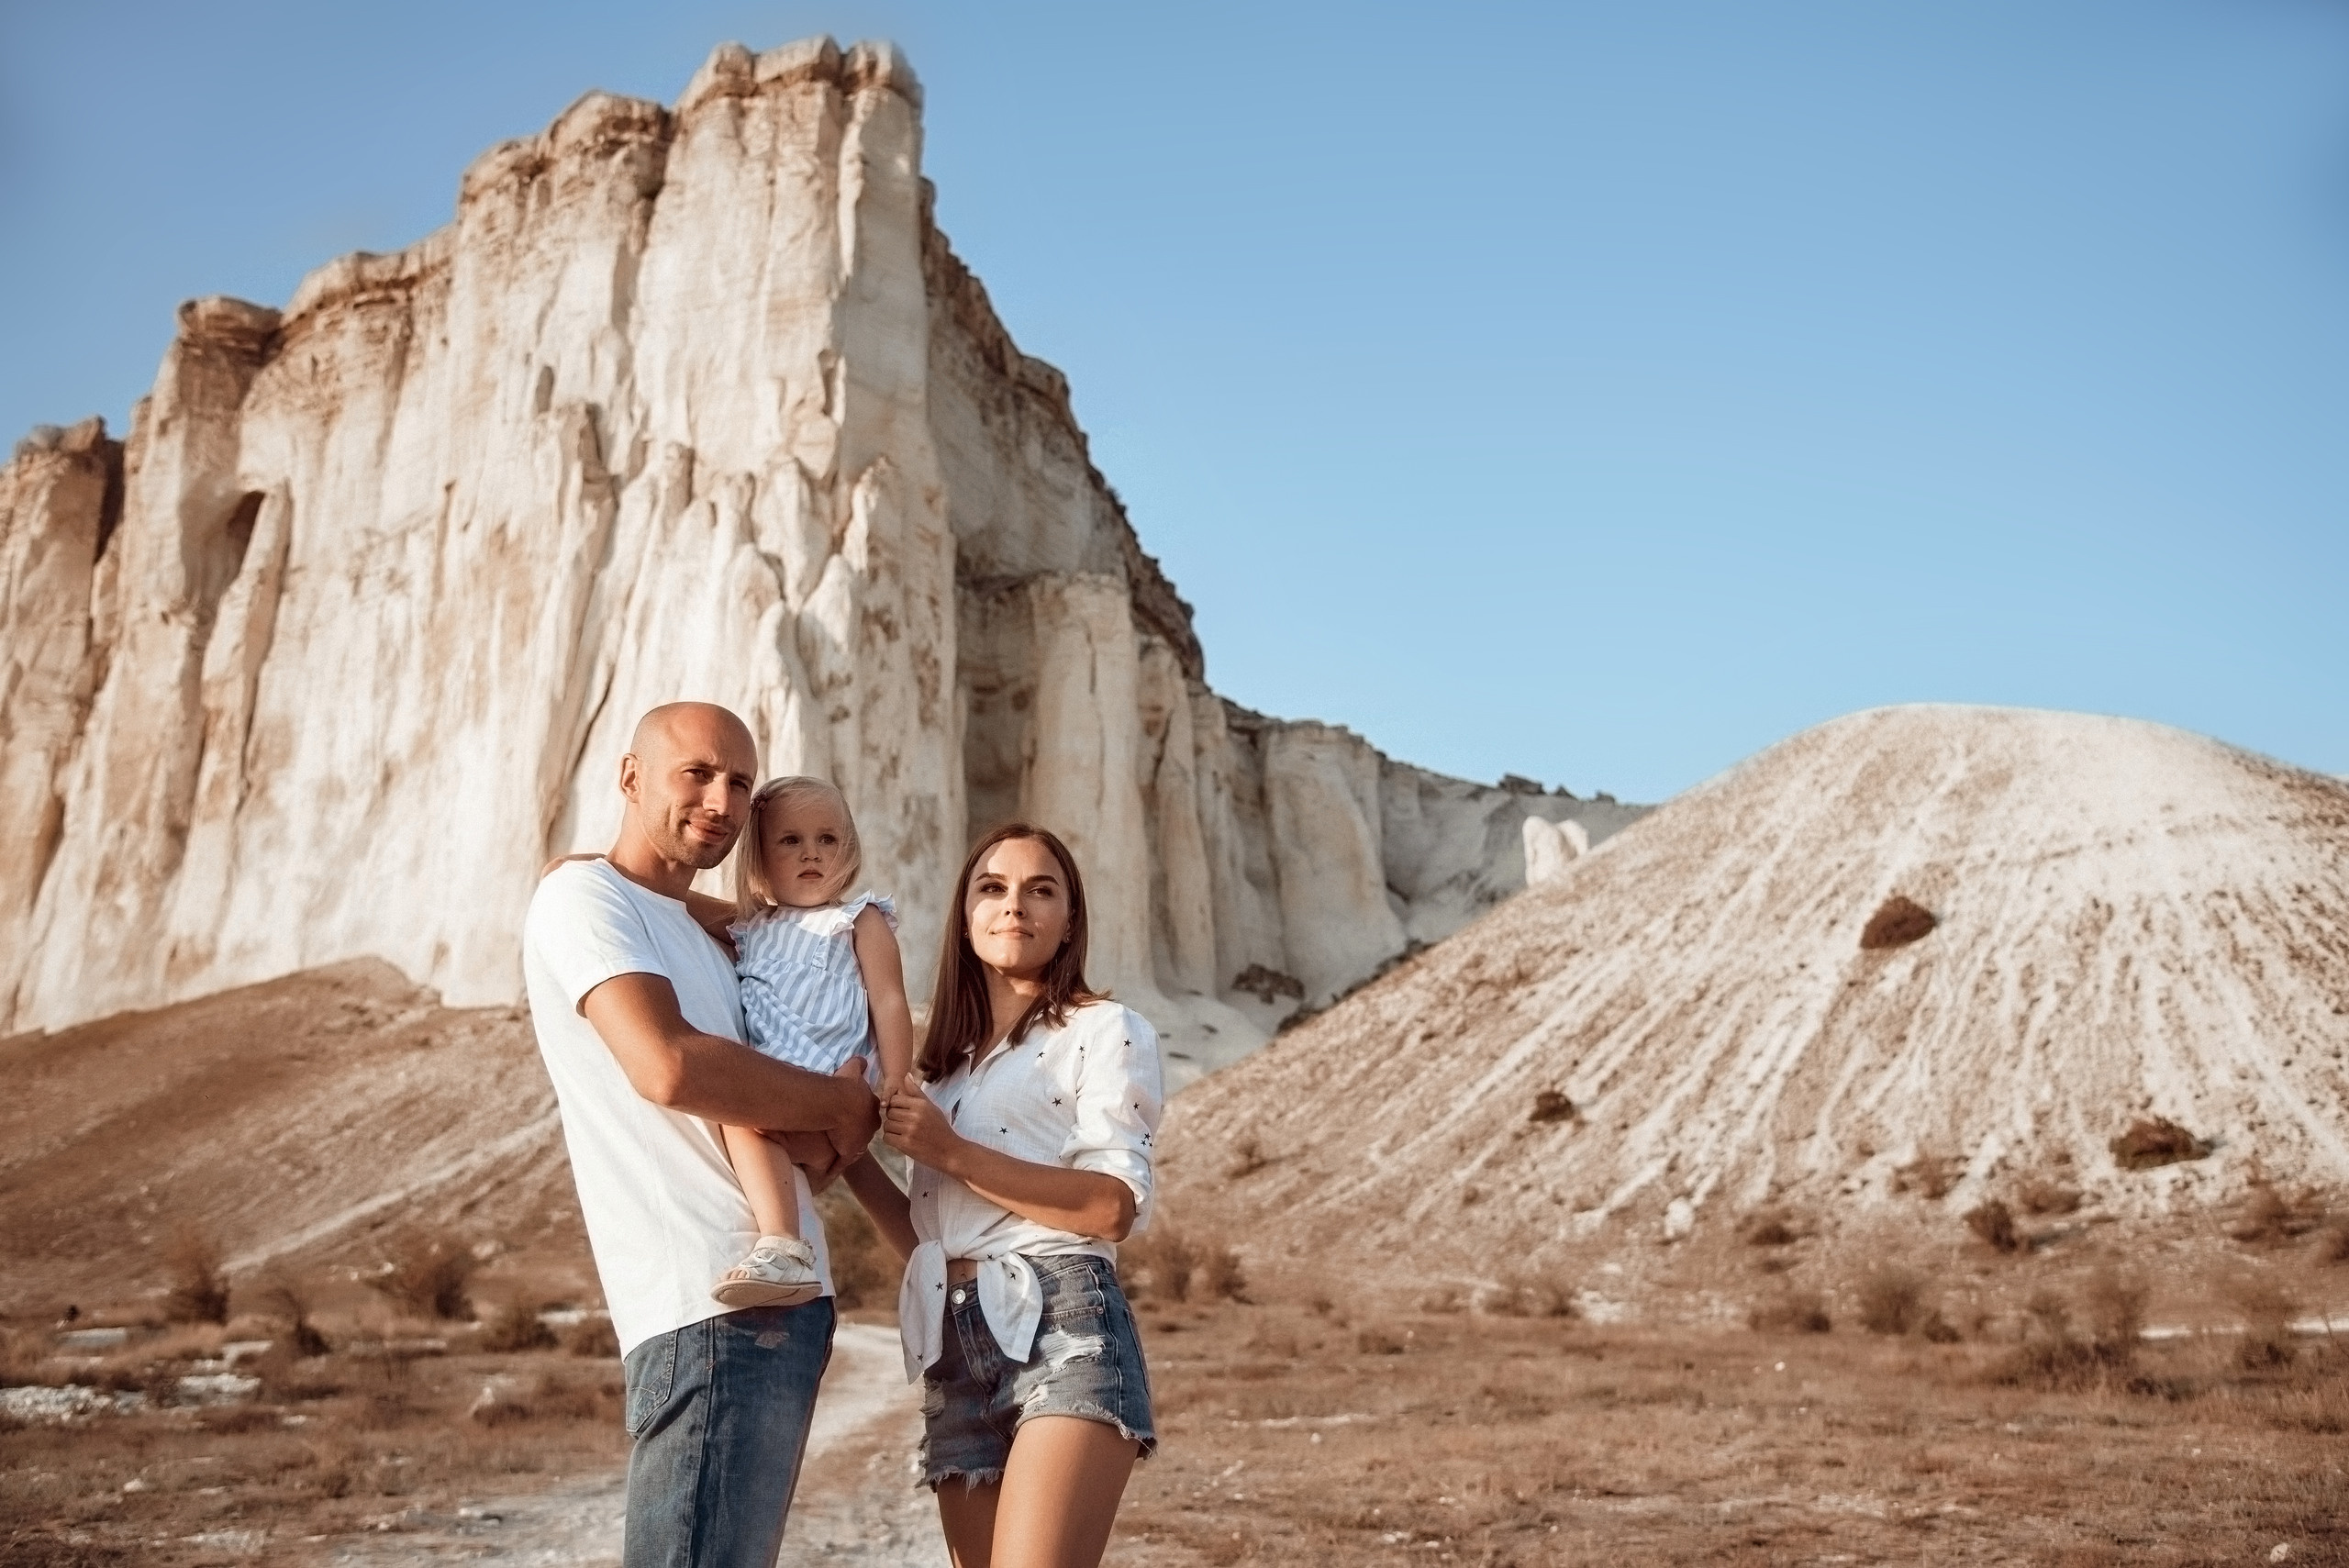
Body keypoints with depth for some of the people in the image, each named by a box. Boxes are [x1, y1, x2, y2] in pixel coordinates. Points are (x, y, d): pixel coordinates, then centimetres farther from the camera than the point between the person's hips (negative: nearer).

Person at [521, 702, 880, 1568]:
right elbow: (669, 1067, -21)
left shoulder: (698, 937, 23)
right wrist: (844, 1105, -7)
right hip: (715, 1301, -9)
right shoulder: (584, 896, -3)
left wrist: (822, 1139, -2)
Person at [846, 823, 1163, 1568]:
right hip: (955, 1350, 6)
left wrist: (949, 1152, -12)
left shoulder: (1105, 1029, 5)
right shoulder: (945, 1058, 22)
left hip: (1062, 1329, -6)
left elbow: (1114, 1207, -9)